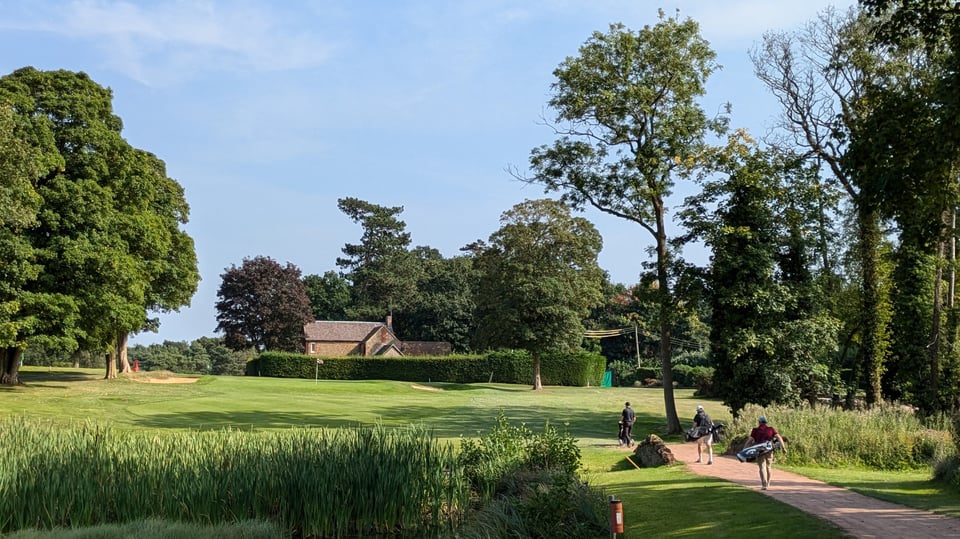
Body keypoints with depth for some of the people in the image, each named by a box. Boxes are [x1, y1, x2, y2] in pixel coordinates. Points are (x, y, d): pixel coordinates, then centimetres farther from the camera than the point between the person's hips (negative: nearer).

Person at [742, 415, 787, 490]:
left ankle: (764, 485, -15)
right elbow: (779, 437, -2)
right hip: (769, 451, 2)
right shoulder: (771, 429, 9)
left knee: (762, 468, -2)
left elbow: (750, 440, -3)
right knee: (768, 467, 20)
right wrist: (783, 447, -5)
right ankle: (767, 483, 34)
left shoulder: (755, 430, 4)